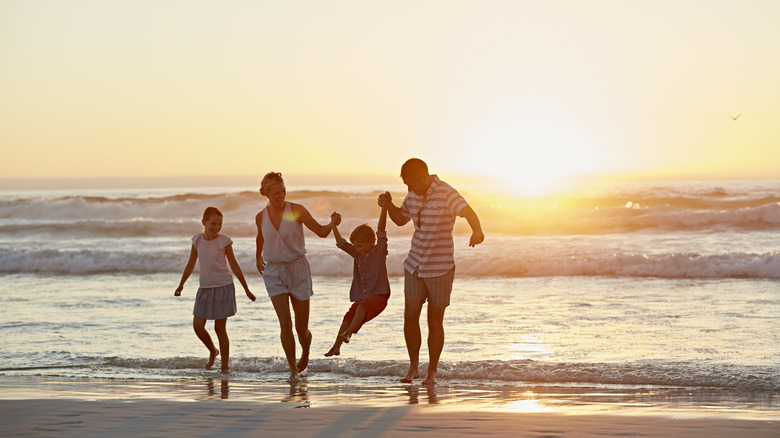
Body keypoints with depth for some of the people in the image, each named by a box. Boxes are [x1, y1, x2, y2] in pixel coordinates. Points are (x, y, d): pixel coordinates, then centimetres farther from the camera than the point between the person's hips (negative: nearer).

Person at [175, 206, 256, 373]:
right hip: (205, 288, 4)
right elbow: (191, 265, 14)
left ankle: (225, 367, 6)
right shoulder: (197, 240, 2)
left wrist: (246, 290, 4)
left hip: (223, 287, -4)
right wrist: (181, 284, 9)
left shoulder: (224, 241, -7)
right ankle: (213, 351, 23)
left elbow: (234, 266, 2)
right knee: (197, 325, -5)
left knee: (220, 328, -2)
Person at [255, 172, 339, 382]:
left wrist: (332, 223, -27)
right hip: (274, 272, 1)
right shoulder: (261, 217, 1)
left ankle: (305, 354, 36)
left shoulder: (297, 211, -8)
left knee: (302, 327, 3)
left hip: (298, 268, -1)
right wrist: (259, 257, 26)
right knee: (285, 323, -14)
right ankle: (293, 369, -5)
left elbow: (321, 231, -8)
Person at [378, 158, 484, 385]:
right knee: (410, 316, -5)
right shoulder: (413, 195, 4)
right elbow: (401, 219, 21)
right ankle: (413, 367, 9)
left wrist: (477, 231, -55)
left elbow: (468, 212, -33)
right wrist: (389, 206, 0)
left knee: (435, 322, 3)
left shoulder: (446, 194, -16)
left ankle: (432, 372, 16)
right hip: (415, 264, 5)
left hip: (440, 268, -5)